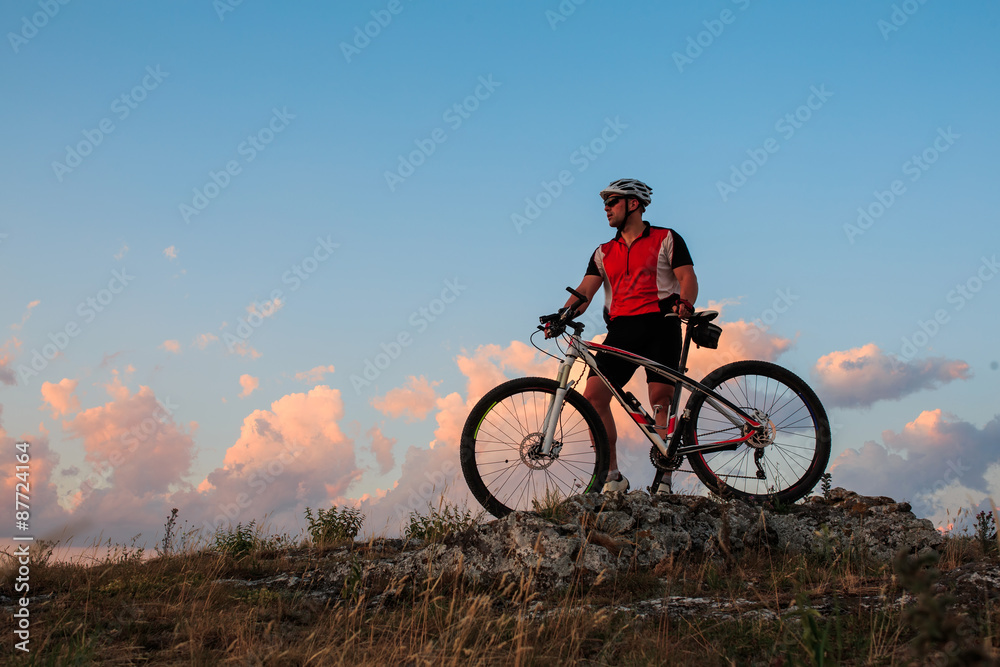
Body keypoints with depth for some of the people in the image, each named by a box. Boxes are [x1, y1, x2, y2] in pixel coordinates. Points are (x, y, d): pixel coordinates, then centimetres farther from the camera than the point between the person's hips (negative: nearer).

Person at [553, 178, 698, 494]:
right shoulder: (604, 252, 20)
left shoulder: (666, 239, 8)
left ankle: (664, 480, -4)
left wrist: (685, 303, -26)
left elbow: (688, 277, -4)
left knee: (661, 401, -11)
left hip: (659, 325, -4)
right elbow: (585, 290, 8)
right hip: (621, 328, 4)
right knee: (594, 395, -11)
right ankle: (613, 477, -4)